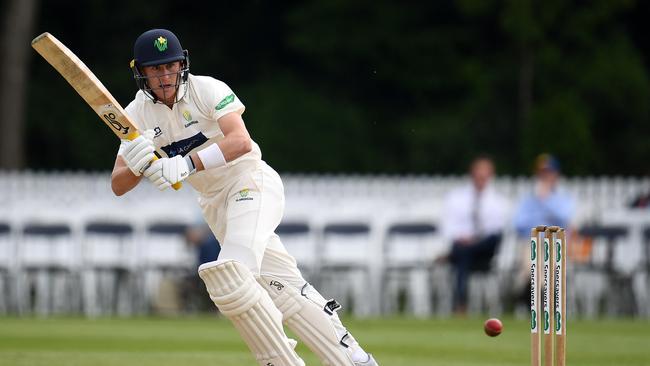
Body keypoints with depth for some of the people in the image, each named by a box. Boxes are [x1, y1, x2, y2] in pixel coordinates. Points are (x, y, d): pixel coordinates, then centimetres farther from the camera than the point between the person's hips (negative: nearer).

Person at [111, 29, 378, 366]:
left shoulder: (206, 89, -15)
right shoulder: (137, 114, -1)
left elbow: (240, 141, -31)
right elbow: (117, 185, -8)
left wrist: (185, 165, -42)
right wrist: (138, 165, -31)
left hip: (252, 182, -6)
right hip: (214, 204, 6)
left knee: (231, 276, -27)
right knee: (282, 289, 3)